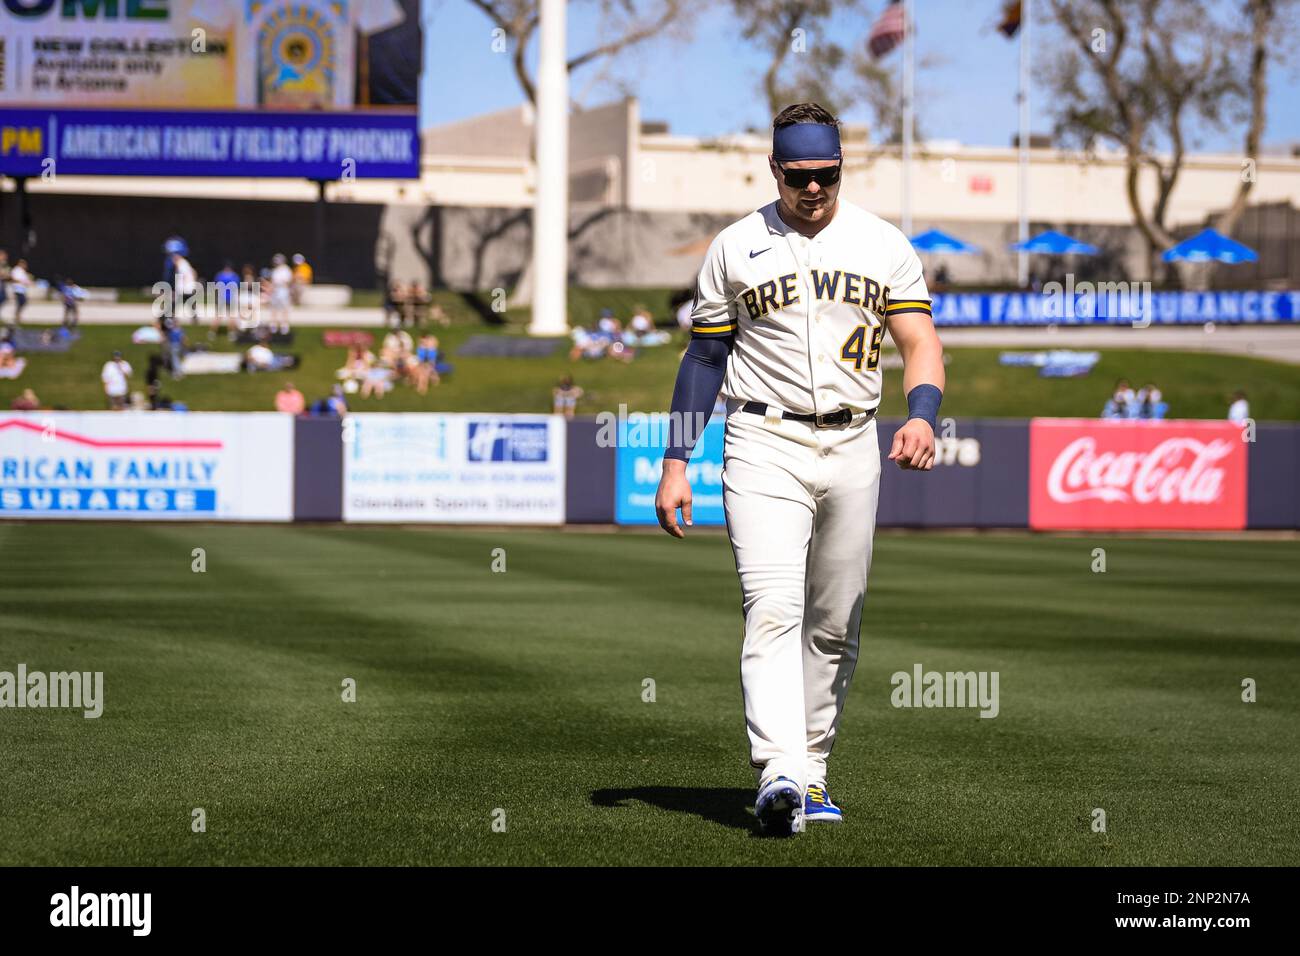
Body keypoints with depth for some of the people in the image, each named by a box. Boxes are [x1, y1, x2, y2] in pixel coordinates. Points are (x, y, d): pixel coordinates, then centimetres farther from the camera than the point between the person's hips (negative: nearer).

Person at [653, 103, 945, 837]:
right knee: (774, 609, -17)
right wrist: (677, 462, 2)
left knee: (837, 624, 7)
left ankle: (812, 774, 18)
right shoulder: (735, 248, 4)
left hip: (852, 446, 3)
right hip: (764, 445, -3)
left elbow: (921, 341, 2)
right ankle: (779, 775, -27)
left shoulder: (884, 245, 7)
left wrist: (922, 417, -18)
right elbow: (704, 357, 8)